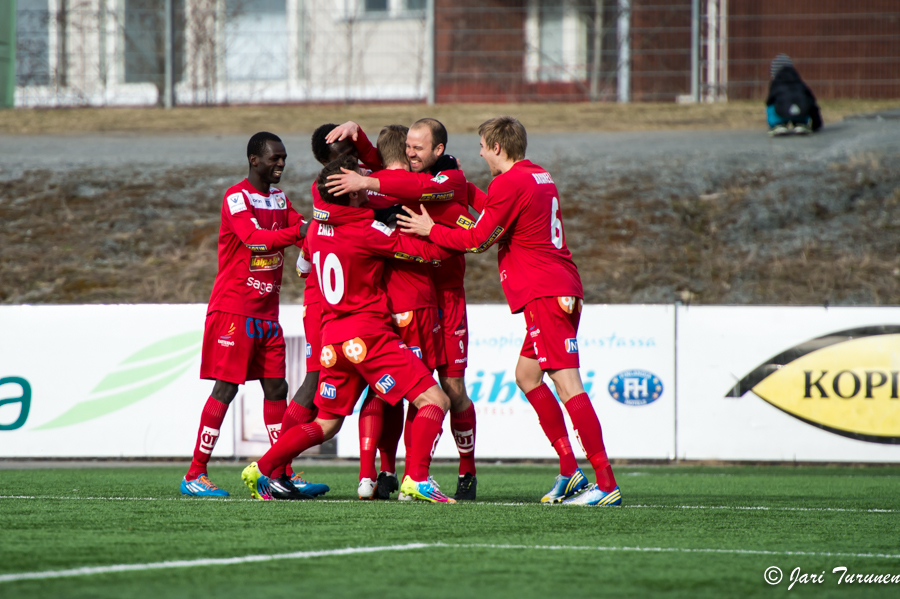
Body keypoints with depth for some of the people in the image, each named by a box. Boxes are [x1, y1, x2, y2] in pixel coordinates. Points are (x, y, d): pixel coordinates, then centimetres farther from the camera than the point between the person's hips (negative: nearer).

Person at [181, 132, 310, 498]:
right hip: (233, 309, -8)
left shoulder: (279, 199, 15)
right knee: (226, 387, -9)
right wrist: (299, 231, -33)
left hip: (266, 312, 8)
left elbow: (303, 229, 9)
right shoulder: (236, 198, -11)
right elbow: (254, 239, -25)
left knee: (275, 387, 5)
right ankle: (195, 475, -7)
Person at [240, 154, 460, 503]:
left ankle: (262, 469, 9)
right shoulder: (366, 231, -13)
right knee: (434, 400, -6)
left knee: (326, 422, 18)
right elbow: (432, 252, -13)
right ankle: (417, 478, -20)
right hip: (367, 334, -7)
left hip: (332, 340, 7)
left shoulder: (317, 228, 6)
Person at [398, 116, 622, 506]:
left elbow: (478, 240, -7)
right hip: (562, 289, 10)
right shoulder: (540, 177, 17)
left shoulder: (508, 183, -10)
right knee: (526, 375, 17)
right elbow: (496, 215, 30)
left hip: (544, 294, -10)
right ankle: (569, 471, 13)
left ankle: (607, 484, -19)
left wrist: (431, 230, 5)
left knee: (566, 383, -13)